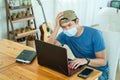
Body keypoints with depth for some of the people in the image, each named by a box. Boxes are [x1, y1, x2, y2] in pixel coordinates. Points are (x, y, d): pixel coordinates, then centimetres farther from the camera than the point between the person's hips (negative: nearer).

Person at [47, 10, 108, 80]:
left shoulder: (95, 34, -20)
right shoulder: (64, 35, -9)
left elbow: (103, 61, -21)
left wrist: (85, 60, -41)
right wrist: (57, 27, -28)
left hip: (99, 71, -2)